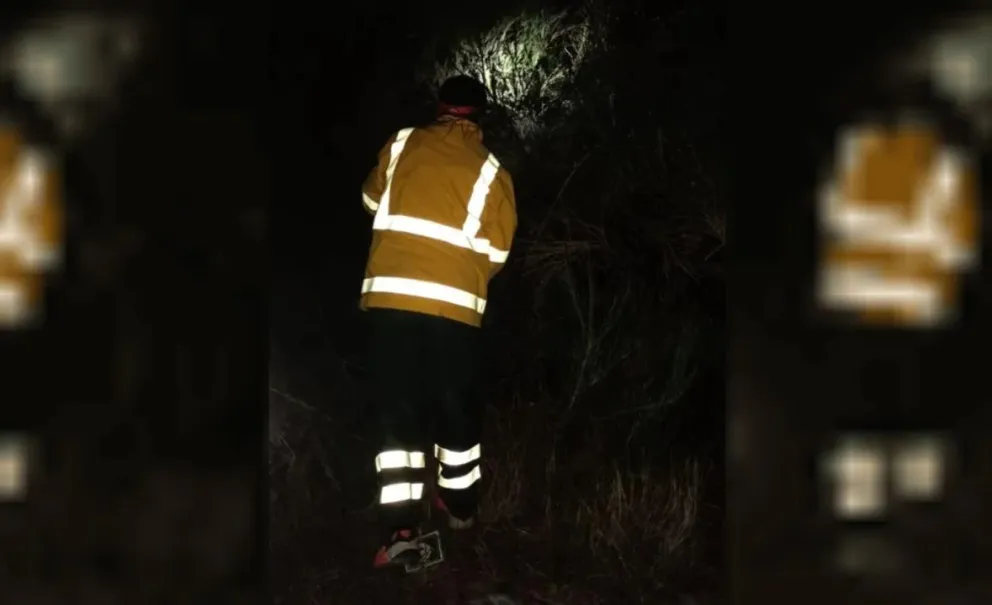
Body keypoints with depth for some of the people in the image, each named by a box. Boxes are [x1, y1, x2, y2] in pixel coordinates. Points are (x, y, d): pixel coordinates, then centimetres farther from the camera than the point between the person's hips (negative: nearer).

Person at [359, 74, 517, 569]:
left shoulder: (401, 144, 7)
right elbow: (496, 251, 2)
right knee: (455, 407, 16)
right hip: (455, 304, -1)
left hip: (392, 294, 1)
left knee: (399, 408, 4)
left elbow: (372, 202, 21)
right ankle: (460, 505, 32)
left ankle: (401, 529, -4)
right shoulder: (490, 170, 2)